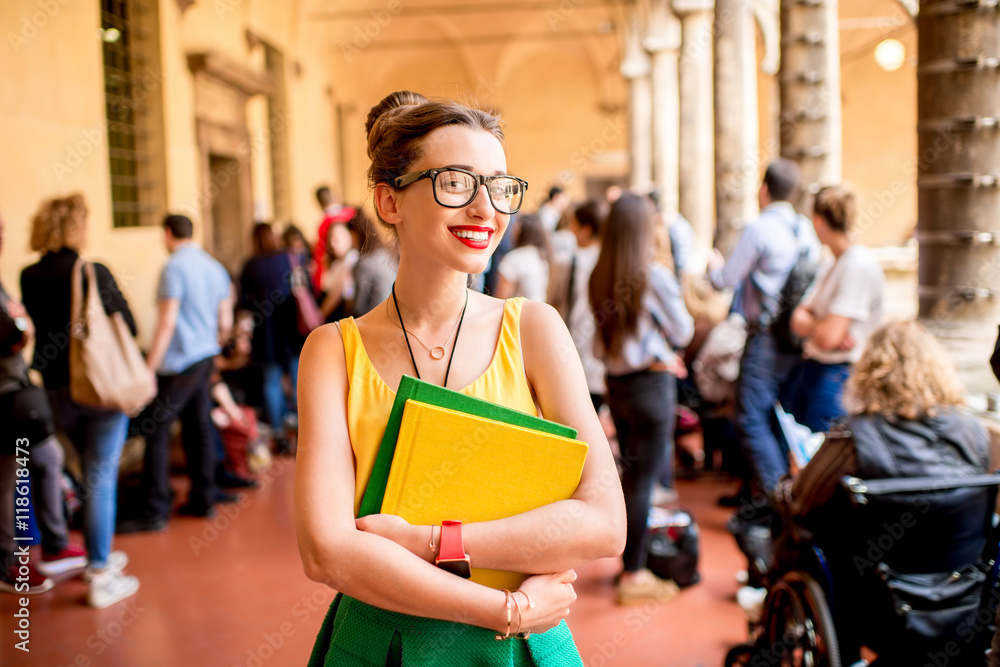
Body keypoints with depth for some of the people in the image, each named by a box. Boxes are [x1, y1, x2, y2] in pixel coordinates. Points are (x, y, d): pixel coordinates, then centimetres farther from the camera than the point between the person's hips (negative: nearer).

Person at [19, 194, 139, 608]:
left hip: (58, 390, 5)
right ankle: (101, 577, 6)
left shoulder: (29, 278, 0)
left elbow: (39, 325, 11)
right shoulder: (94, 273, -13)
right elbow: (127, 326, -7)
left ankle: (100, 555, 33)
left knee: (90, 473, 22)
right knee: (102, 478, 2)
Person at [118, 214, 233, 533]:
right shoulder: (216, 268, 11)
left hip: (178, 363, -8)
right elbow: (225, 323, 13)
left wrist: (150, 367, -15)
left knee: (156, 431, -4)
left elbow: (167, 323, -17)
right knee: (199, 427, 13)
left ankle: (154, 512, -3)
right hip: (206, 358, 8)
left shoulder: (174, 268, -12)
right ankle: (203, 498, 19)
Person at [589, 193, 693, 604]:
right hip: (651, 383, -6)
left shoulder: (598, 277, 2)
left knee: (631, 473, 19)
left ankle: (631, 561, 31)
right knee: (644, 478, 1)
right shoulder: (655, 276, -16)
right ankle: (634, 577, 9)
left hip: (615, 382, 6)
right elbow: (683, 332, -6)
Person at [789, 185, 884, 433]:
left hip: (838, 377, -9)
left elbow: (828, 336, -23)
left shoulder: (859, 265, -16)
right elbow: (799, 318, 10)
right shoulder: (832, 265, 13)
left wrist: (808, 324, -1)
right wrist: (818, 326, -12)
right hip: (812, 370, 9)